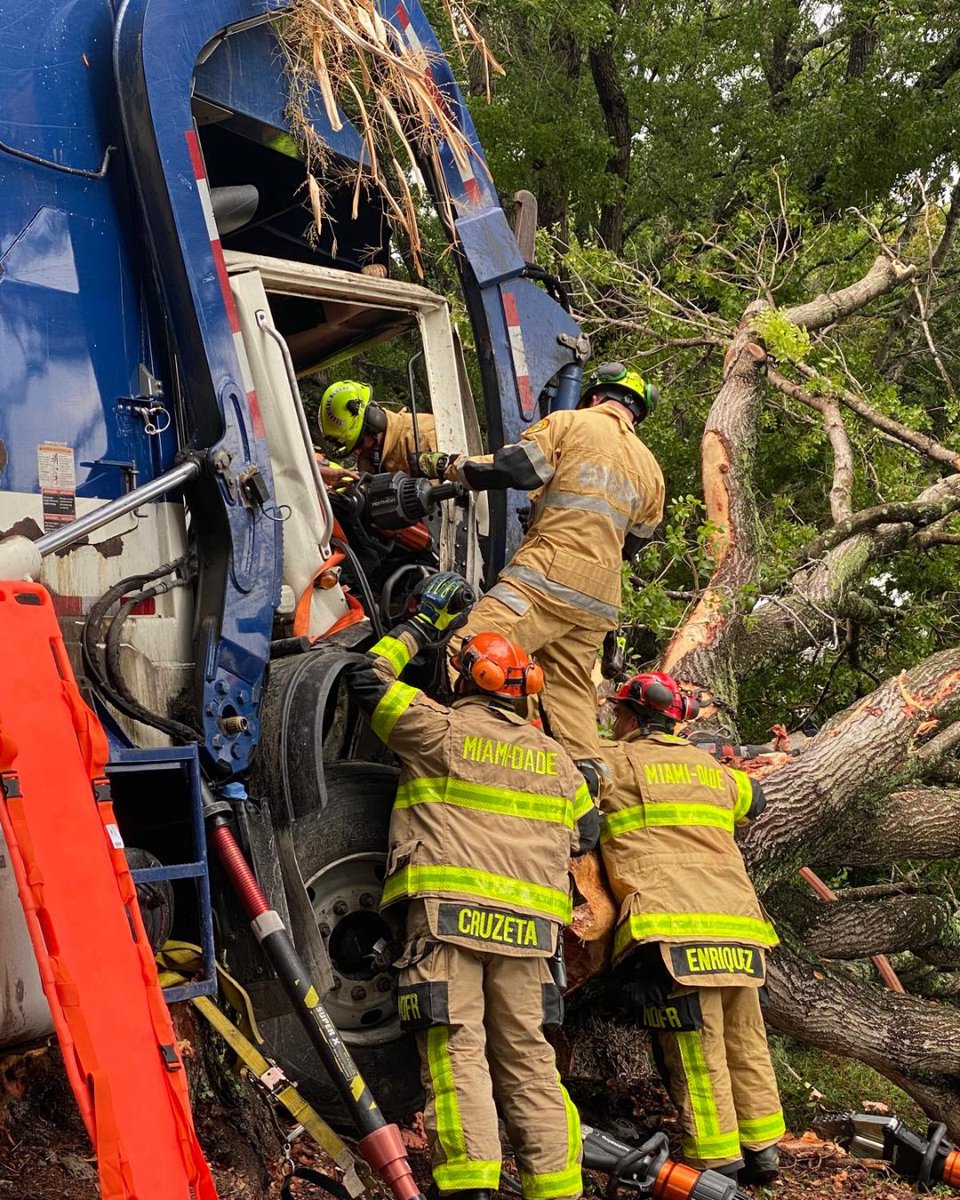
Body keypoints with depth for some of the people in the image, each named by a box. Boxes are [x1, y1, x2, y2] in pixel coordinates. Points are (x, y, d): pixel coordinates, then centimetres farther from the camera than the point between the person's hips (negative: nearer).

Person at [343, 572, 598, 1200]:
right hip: (528, 924, 4)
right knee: (529, 1058, 10)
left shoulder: (443, 730, 4)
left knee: (457, 1049, -7)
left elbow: (368, 679, 12)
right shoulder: (554, 759, 17)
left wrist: (423, 623, 22)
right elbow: (587, 832, 26)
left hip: (449, 911, -4)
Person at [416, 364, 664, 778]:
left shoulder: (570, 423, 7)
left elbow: (518, 467, -7)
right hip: (600, 600, 7)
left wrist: (451, 466, 3)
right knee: (571, 685, 11)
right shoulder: (649, 467, 24)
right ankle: (586, 768, 3)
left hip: (549, 576, -7)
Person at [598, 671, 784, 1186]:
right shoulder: (711, 767, 23)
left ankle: (717, 1164, 1)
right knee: (745, 1041, 16)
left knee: (695, 1053, -2)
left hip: (674, 927, -6)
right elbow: (753, 796, 43)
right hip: (738, 922, 6)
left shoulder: (612, 761, 5)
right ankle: (762, 1149, 24)